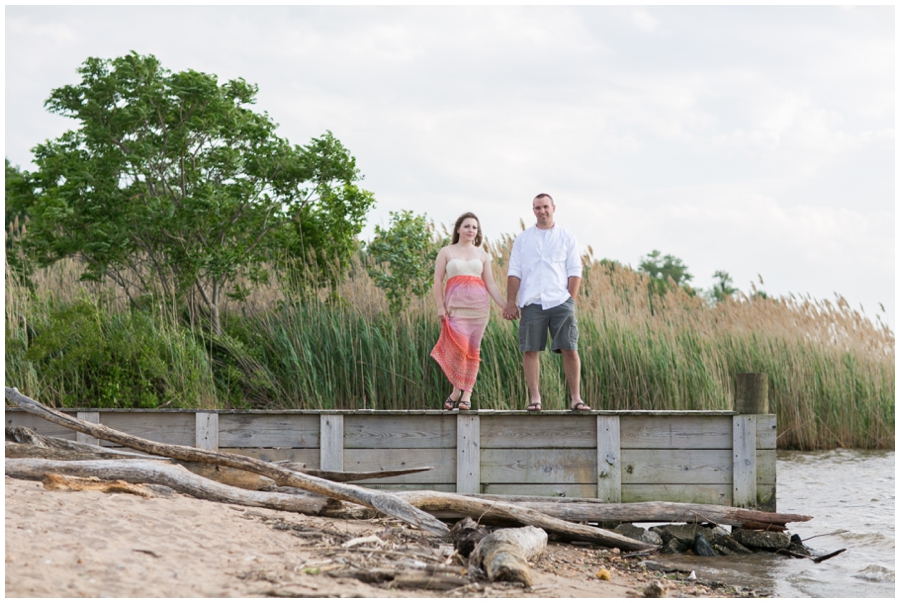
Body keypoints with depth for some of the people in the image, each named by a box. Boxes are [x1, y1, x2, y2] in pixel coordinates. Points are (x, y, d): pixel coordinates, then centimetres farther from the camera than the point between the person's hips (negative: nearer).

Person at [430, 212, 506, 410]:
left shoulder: (482, 255, 15)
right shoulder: (446, 252, 10)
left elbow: (490, 284, 13)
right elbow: (438, 280, 4)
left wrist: (505, 305, 4)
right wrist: (440, 306, -7)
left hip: (478, 304, 2)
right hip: (455, 305, -2)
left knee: (473, 349, -2)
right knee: (458, 346, -14)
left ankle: (466, 395, 2)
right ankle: (457, 390, 2)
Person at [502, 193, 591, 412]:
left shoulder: (566, 237, 10)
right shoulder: (523, 239, 12)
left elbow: (574, 272, 6)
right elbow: (514, 272, 8)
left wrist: (571, 300, -3)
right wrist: (510, 302, -1)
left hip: (560, 302, -1)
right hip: (532, 303, 1)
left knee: (570, 350, -6)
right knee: (531, 350, -2)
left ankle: (576, 398, -3)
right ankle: (534, 398, 3)